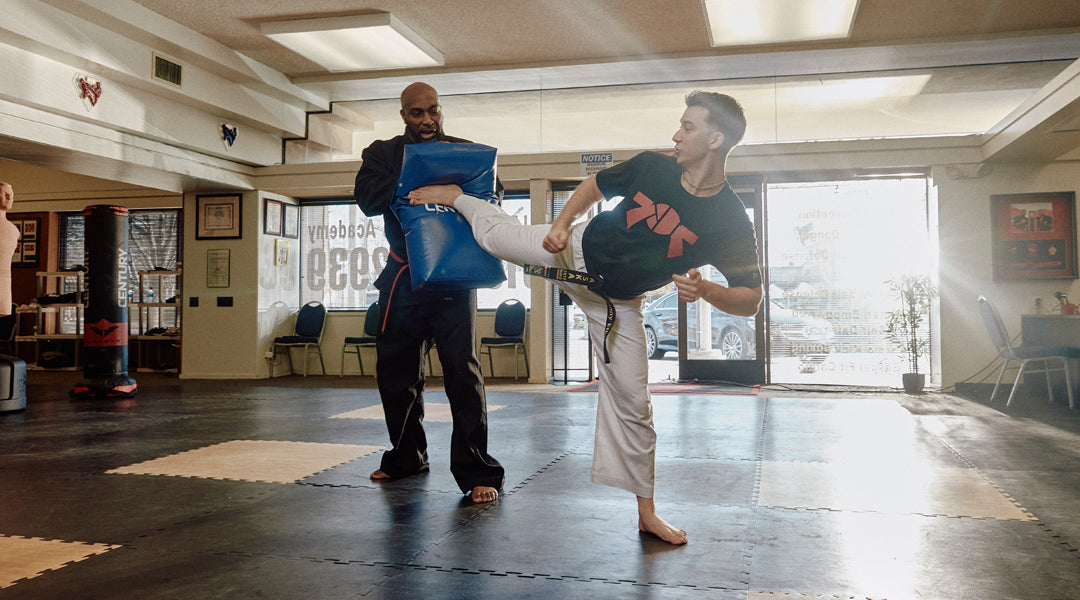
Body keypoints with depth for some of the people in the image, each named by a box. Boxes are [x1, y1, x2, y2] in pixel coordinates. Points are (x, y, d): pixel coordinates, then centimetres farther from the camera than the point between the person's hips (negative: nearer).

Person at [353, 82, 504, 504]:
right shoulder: (382, 153, 12)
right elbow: (367, 197, -6)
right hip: (402, 276, 3)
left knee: (461, 367, -10)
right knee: (395, 370, 9)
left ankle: (478, 472, -4)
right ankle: (407, 456, 28)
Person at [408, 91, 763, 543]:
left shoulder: (731, 224, -25)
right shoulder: (651, 168, -17)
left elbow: (750, 300, -19)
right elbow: (594, 186, 2)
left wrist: (706, 291, -38)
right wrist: (562, 223, -14)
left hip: (616, 302, -2)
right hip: (576, 251, 2)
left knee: (631, 400, -1)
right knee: (495, 232, 15)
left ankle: (647, 513, 16)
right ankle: (457, 197, 54)